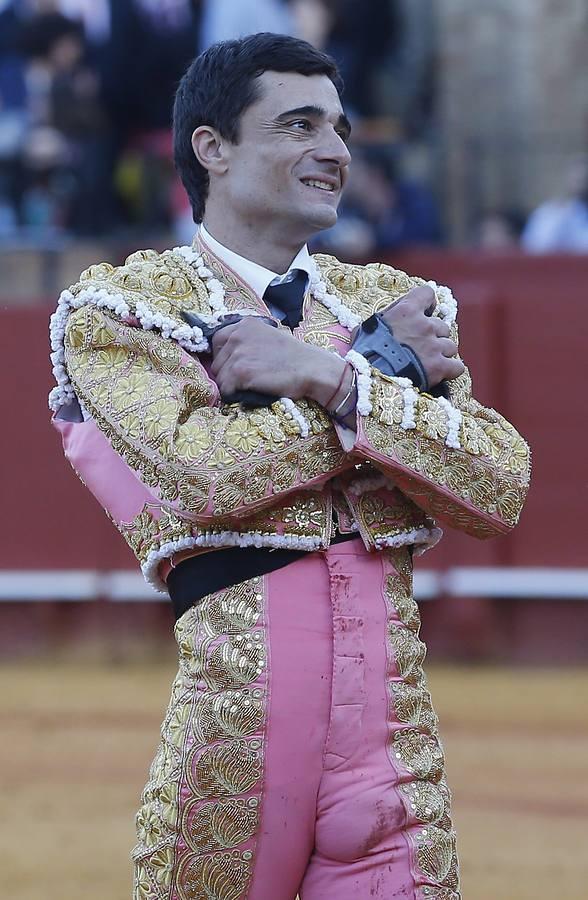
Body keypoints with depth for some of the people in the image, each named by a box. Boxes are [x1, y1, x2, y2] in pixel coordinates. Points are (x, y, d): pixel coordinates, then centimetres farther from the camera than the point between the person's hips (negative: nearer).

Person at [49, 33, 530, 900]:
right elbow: (206, 470, -14)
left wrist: (328, 380, -9)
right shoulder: (120, 308, 4)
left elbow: (499, 486, 1)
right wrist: (385, 371, -5)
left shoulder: (393, 303, 16)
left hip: (394, 724, 3)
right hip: (232, 715, -3)